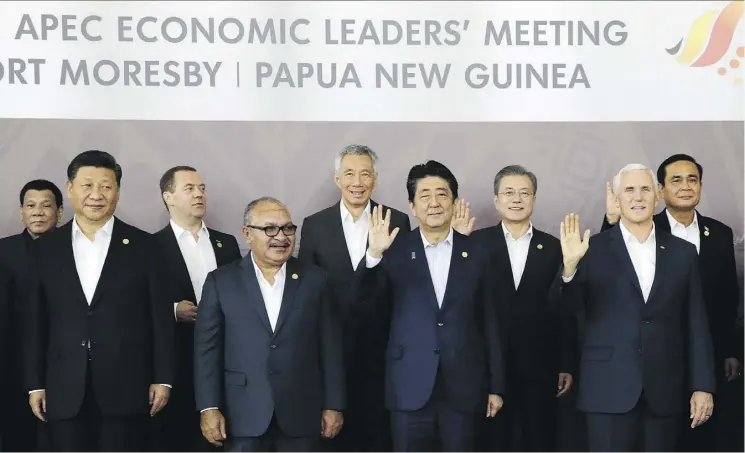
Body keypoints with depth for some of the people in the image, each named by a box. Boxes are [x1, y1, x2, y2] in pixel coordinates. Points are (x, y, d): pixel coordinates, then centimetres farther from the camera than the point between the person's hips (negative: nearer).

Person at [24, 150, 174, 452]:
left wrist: (162, 378, -3)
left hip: (125, 389, -1)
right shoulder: (46, 248, 8)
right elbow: (36, 322, 8)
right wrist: (35, 384, 5)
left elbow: (161, 317, 1)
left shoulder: (143, 246, 3)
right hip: (65, 392, 2)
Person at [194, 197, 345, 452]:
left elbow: (330, 348, 5)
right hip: (242, 416, -1)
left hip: (300, 415, 1)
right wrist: (209, 408, -6)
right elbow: (207, 348, 0)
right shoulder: (221, 281, 3)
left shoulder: (315, 280, 5)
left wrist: (333, 405, 2)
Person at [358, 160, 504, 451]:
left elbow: (489, 323, 7)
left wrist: (496, 386, 7)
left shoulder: (476, 254, 5)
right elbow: (358, 301, -11)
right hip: (410, 388, -1)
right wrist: (374, 255, -28)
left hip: (464, 388, 1)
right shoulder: (396, 252, 1)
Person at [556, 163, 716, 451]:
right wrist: (570, 265, -25)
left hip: (664, 389, 2)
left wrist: (703, 386, 3)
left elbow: (696, 323, 7)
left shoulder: (682, 252, 8)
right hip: (609, 387, -2)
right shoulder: (594, 249, 1)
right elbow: (568, 307, -6)